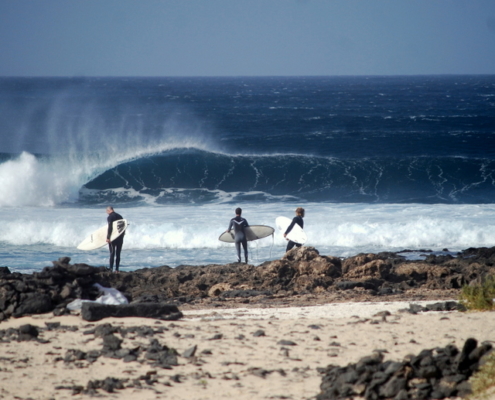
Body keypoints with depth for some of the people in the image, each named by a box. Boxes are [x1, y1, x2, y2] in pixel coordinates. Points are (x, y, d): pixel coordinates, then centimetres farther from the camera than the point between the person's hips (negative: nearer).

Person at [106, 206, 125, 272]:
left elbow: (110, 228, -19)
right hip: (120, 238, 6)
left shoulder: (110, 217, -8)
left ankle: (111, 269, -9)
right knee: (118, 254, 9)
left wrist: (108, 237, -21)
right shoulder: (120, 216, 13)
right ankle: (117, 269, 8)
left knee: (112, 253, -3)